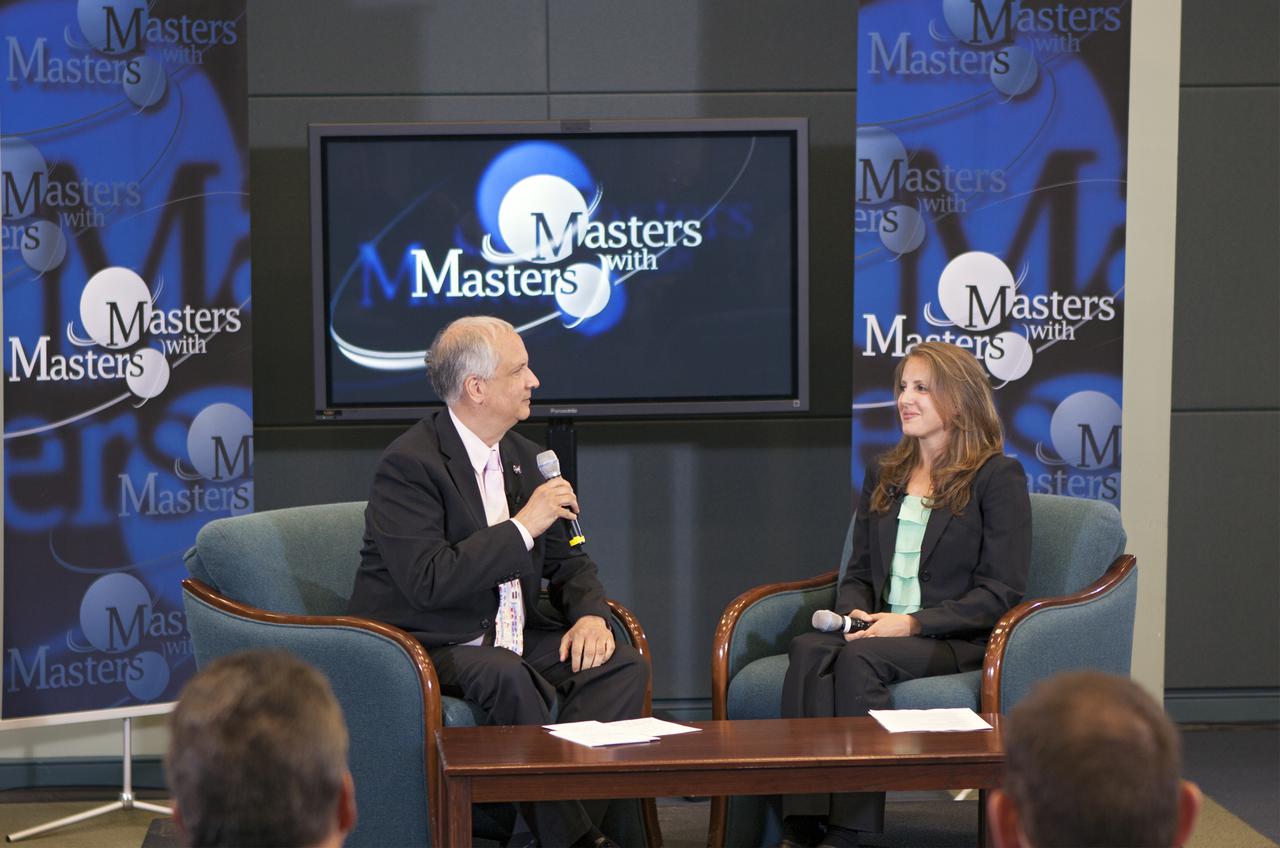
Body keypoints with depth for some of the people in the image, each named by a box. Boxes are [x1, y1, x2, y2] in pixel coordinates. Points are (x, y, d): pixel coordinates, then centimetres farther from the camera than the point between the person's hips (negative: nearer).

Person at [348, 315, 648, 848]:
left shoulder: (519, 454, 11)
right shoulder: (410, 465, -15)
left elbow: (566, 559, 20)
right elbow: (429, 581, -27)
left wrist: (590, 613, -3)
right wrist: (522, 527, -22)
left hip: (509, 641, 8)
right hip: (430, 649, -8)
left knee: (623, 664, -13)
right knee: (506, 676, -37)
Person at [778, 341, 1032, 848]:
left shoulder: (997, 477, 1)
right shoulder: (883, 477, 21)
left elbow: (1002, 592, -6)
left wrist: (914, 622, -15)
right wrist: (854, 612, -2)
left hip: (958, 641, -5)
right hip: (881, 631, 5)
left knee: (860, 658, -35)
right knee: (809, 649, -30)